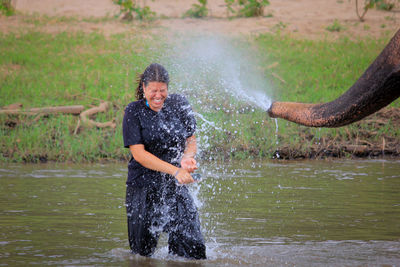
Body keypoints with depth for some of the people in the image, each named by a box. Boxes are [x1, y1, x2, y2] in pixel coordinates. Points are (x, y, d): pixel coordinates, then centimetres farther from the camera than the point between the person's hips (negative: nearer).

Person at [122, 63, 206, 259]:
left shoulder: (179, 105, 2)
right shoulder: (134, 112, -6)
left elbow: (191, 140, 11)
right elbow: (138, 154, -14)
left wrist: (188, 157, -14)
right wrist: (174, 170, -23)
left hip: (175, 187, 2)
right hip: (143, 186, -2)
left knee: (193, 248, -11)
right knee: (142, 253, 6)